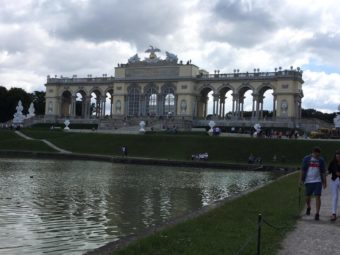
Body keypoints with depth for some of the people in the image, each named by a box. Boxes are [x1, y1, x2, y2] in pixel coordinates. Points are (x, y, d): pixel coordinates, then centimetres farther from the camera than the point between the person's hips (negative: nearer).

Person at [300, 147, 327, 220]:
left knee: (317, 197, -9)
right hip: (308, 181, 0)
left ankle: (317, 214, -6)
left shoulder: (321, 160, 3)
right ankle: (308, 208, 39)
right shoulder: (306, 159, -1)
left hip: (318, 181, 0)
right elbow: (302, 170, 1)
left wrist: (324, 182, 6)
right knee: (308, 196, 10)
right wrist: (301, 180, -3)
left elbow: (323, 172, 8)